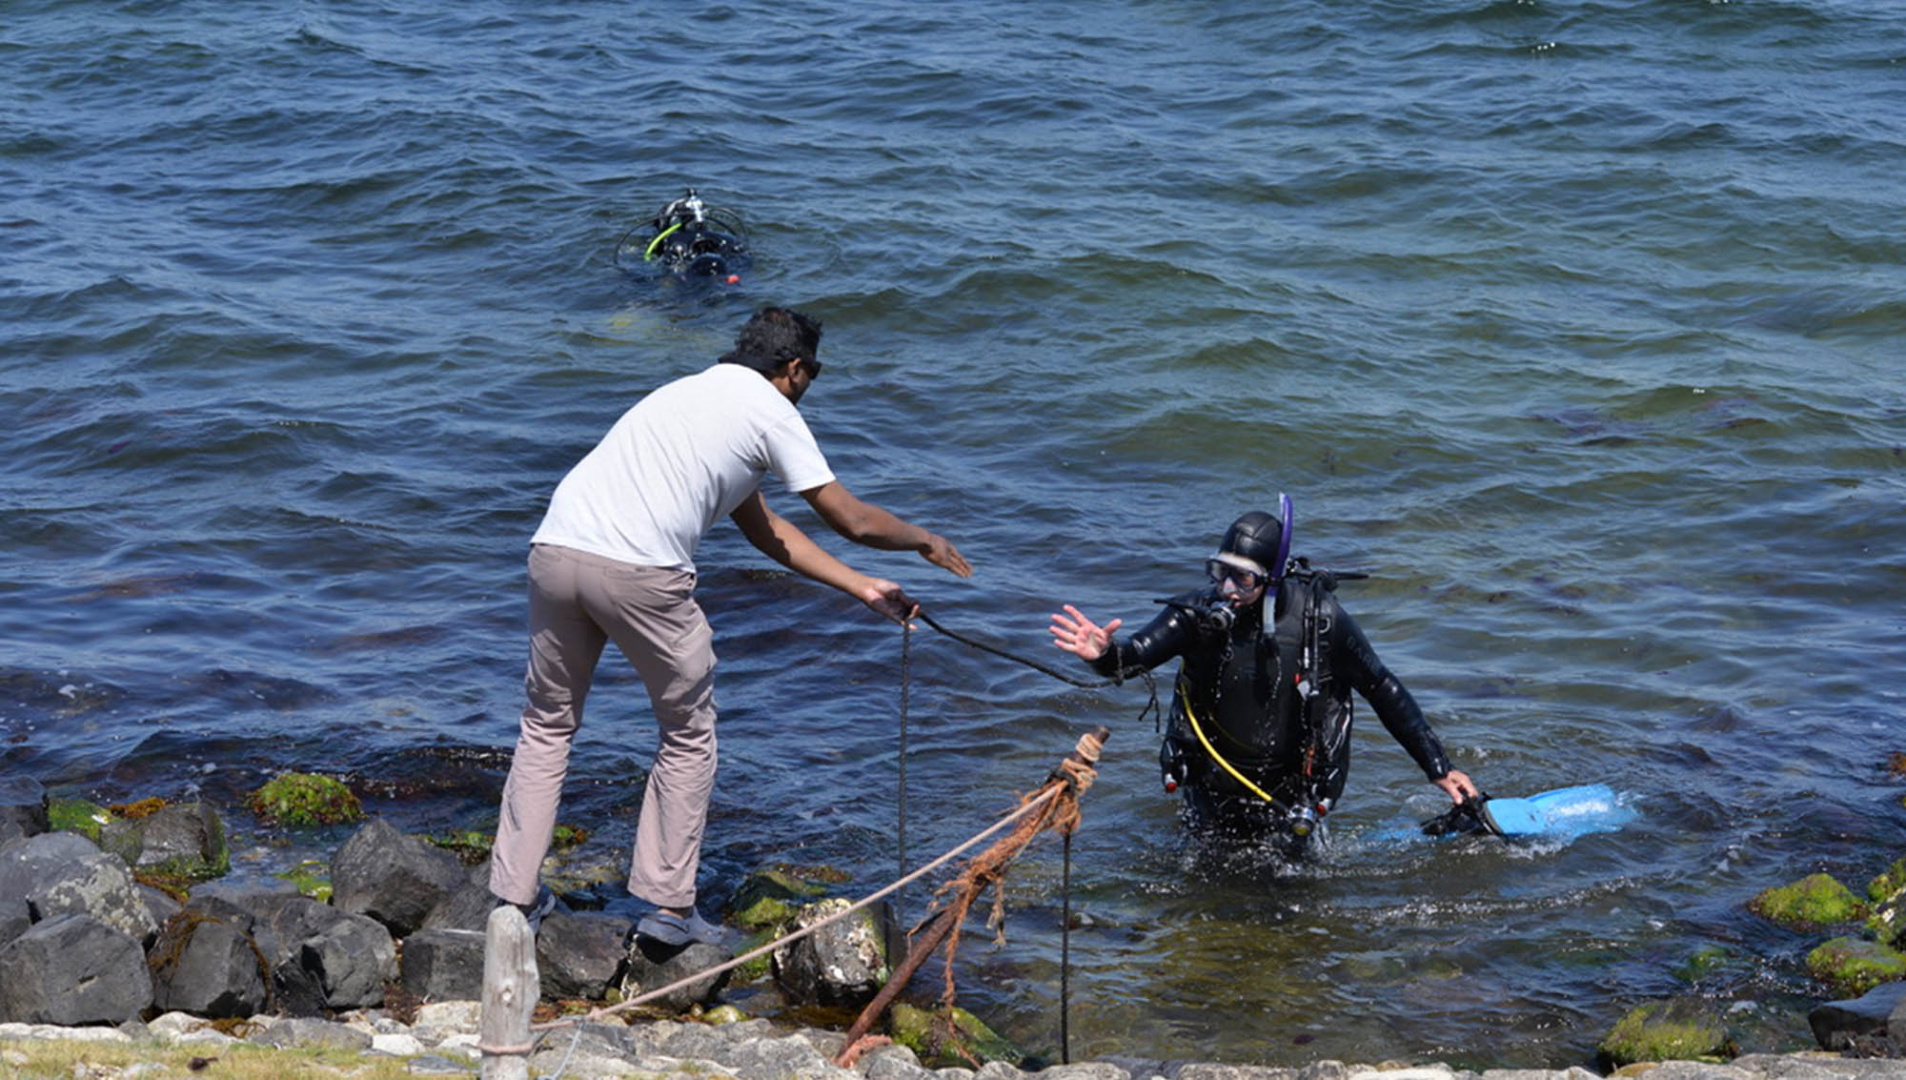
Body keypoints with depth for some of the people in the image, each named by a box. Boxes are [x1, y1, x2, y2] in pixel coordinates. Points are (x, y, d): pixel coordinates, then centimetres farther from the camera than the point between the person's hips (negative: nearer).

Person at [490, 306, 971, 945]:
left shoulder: (693, 391, 31)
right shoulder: (770, 410, 8)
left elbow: (763, 527, 36)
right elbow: (853, 521, 13)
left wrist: (862, 587, 38)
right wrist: (927, 543, 32)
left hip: (554, 550, 7)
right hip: (641, 574, -7)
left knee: (548, 724, 21)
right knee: (689, 736, 13)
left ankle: (514, 894, 20)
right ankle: (668, 905, 14)